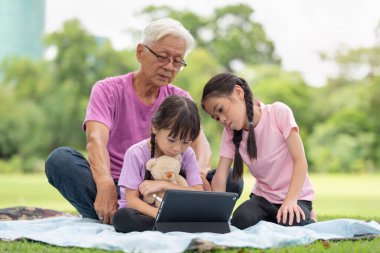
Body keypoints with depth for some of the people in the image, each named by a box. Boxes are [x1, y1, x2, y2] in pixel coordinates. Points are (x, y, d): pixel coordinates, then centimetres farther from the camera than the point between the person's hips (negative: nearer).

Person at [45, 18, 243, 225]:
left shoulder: (180, 99, 11)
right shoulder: (108, 90, 0)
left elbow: (200, 142, -6)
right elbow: (96, 139, -19)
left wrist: (199, 173, -32)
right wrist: (106, 186, -40)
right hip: (116, 191, -3)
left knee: (232, 181, -21)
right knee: (59, 159, -27)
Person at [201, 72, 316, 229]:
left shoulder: (279, 112, -14)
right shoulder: (230, 133, 0)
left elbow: (300, 161, -17)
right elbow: (220, 175, -10)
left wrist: (290, 200, -29)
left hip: (295, 195, -3)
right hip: (262, 196, 4)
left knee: (290, 225, -32)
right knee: (241, 220, -27)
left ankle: (306, 216, 3)